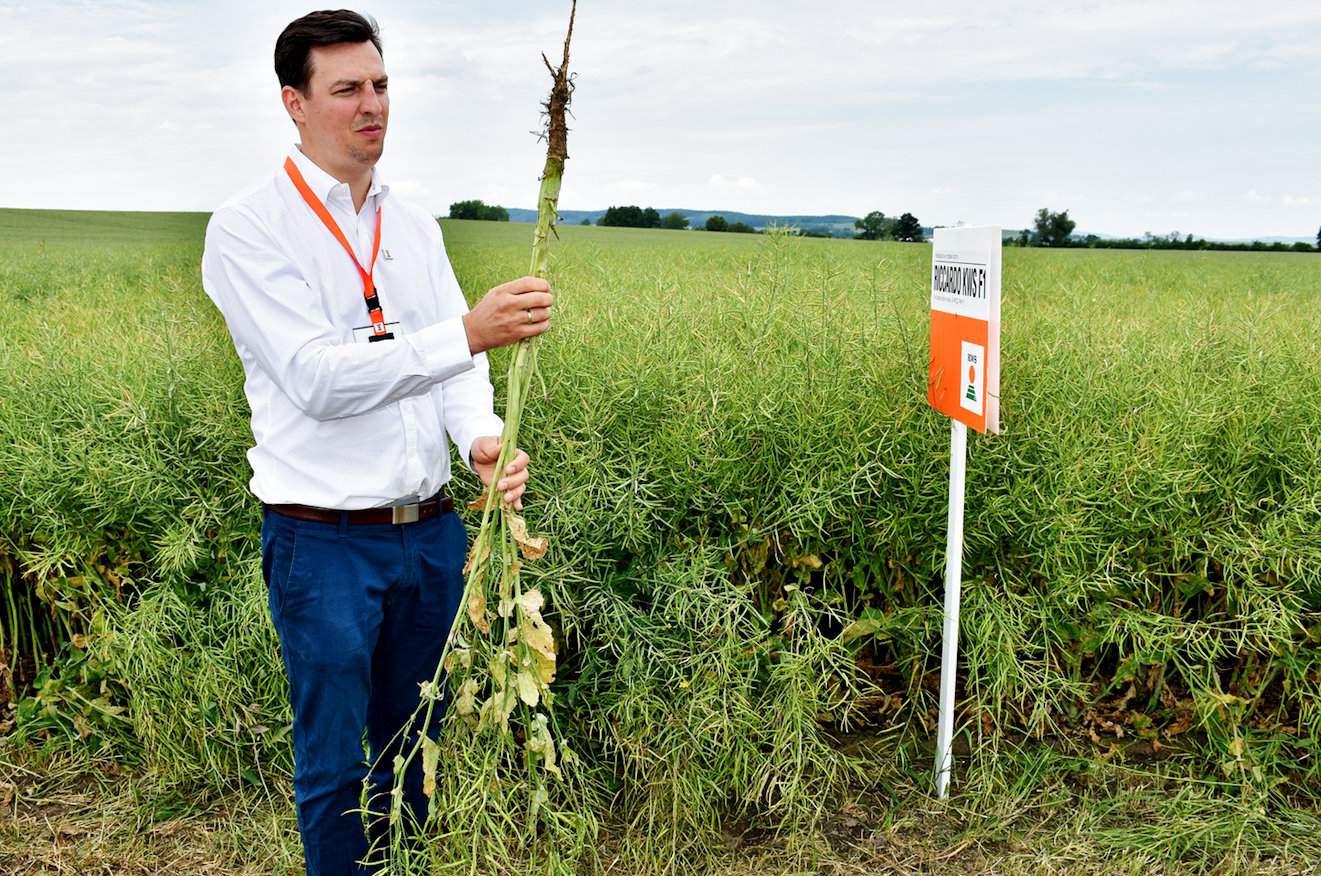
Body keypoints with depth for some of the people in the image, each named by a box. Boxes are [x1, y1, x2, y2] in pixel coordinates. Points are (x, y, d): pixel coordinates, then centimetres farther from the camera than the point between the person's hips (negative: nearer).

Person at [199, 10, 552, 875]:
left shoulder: (414, 225, 9)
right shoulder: (249, 228, -11)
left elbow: (454, 360, 3)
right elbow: (317, 379, -22)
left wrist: (484, 437, -19)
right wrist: (468, 334, -33)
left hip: (431, 531, 6)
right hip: (324, 542, -5)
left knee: (415, 746, 20)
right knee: (335, 766, 9)